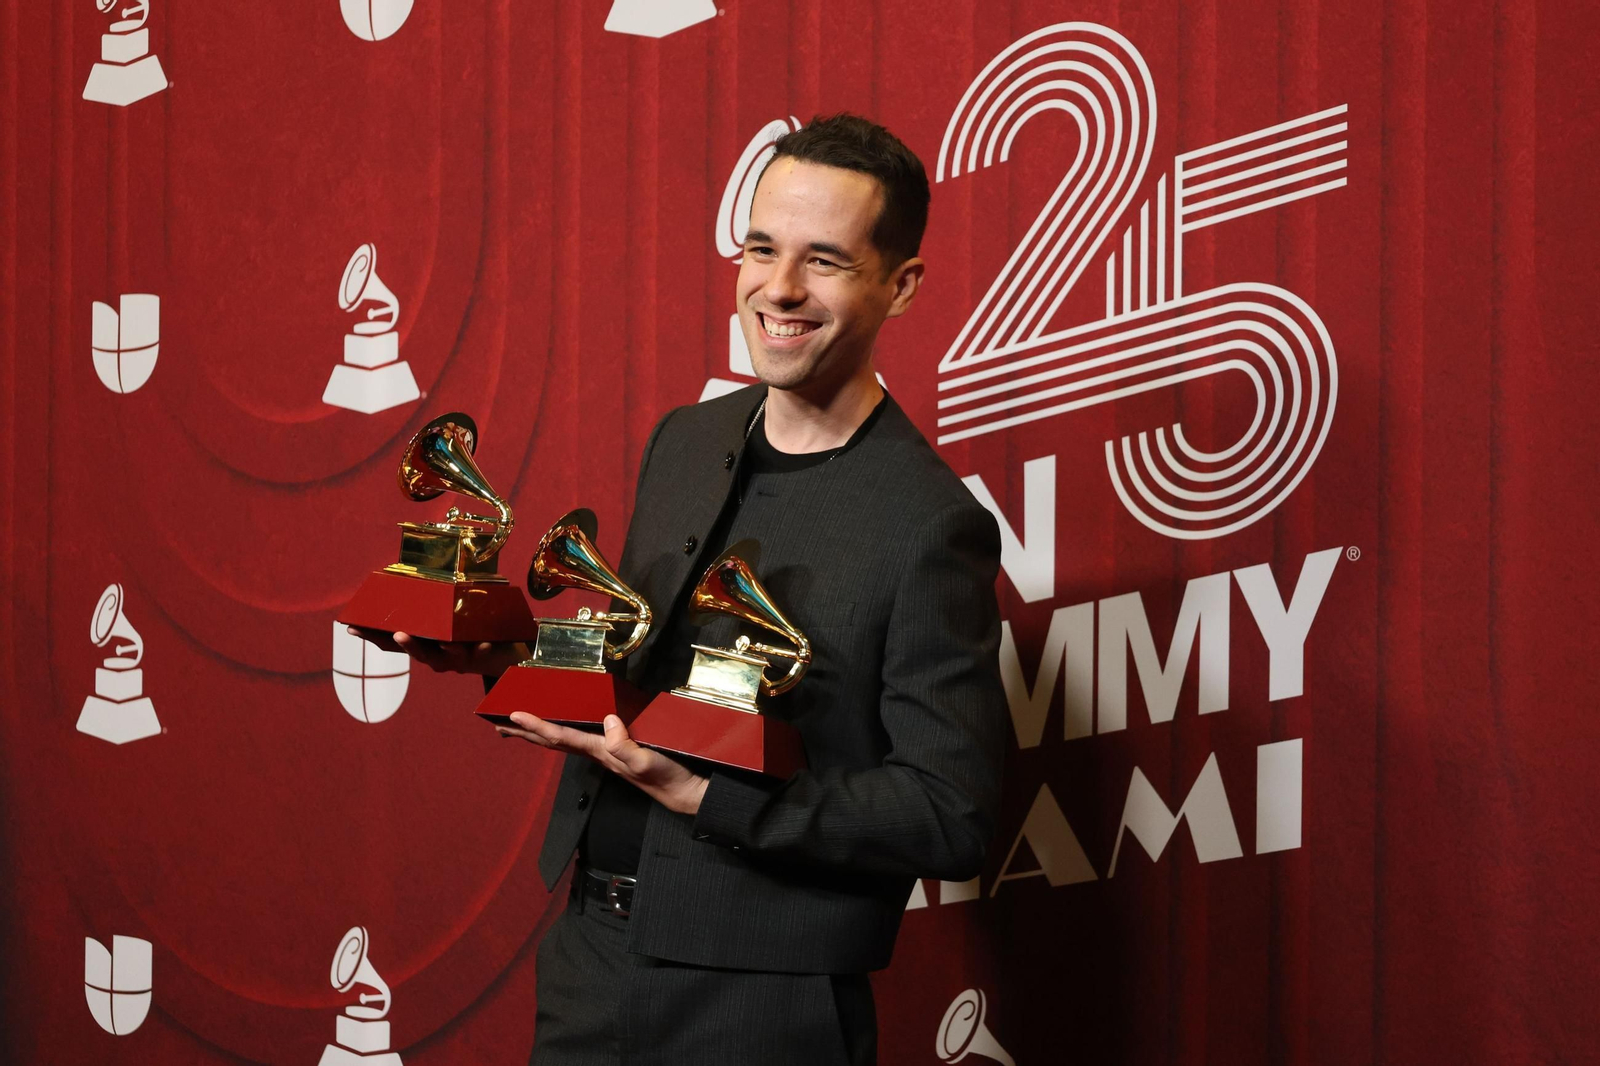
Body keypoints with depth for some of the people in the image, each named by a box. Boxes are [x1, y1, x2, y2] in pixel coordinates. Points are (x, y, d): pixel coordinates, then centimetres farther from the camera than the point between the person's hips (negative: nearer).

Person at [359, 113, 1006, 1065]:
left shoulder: (933, 527, -16)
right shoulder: (682, 443, 7)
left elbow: (951, 818, -18)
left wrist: (706, 795, -23)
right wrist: (505, 658, -1)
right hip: (588, 957, 6)